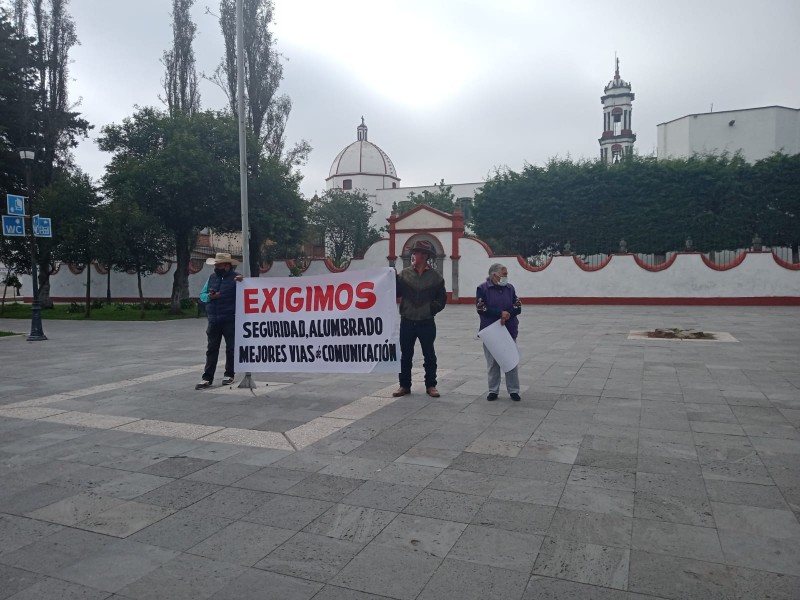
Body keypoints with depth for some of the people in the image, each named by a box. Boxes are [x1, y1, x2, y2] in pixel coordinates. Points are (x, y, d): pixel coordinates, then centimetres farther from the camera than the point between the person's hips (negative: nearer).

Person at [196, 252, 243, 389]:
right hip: (214, 320, 5)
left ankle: (229, 375, 20)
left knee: (231, 348, 7)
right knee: (211, 349, 6)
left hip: (230, 320, -5)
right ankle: (207, 378, 8)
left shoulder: (235, 277, -4)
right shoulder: (212, 277, 11)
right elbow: (202, 295, 15)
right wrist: (209, 297, -7)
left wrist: (241, 281, -29)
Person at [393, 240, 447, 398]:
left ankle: (430, 385, 20)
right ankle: (404, 385, 20)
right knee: (405, 356, 9)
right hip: (407, 322, 1)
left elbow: (442, 298, 3)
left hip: (427, 323, -1)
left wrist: (431, 309, -8)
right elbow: (396, 292, -4)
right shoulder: (404, 274, 2)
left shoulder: (435, 276, 0)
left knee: (429, 356, 9)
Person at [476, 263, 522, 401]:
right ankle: (493, 391, 19)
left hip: (509, 331, 3)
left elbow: (518, 307, 2)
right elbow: (481, 308, -14)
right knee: (493, 363, 7)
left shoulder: (510, 288, 7)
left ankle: (514, 391, 16)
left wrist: (508, 314, -17)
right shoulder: (483, 288, -5)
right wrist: (501, 313, -19)